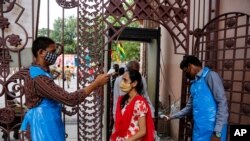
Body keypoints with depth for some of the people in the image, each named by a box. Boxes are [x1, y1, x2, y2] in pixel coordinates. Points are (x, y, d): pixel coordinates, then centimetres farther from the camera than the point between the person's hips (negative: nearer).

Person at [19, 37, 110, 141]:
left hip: (47, 121, 10)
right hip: (44, 124, -10)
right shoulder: (39, 77, -27)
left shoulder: (37, 71, 7)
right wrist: (96, 84, -27)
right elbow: (69, 99, -32)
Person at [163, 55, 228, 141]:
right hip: (199, 130, 7)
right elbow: (189, 107, 22)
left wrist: (217, 133, -18)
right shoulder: (194, 83, 16)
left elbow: (222, 103, -14)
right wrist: (172, 117, 23)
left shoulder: (210, 76, -8)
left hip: (211, 130, -7)